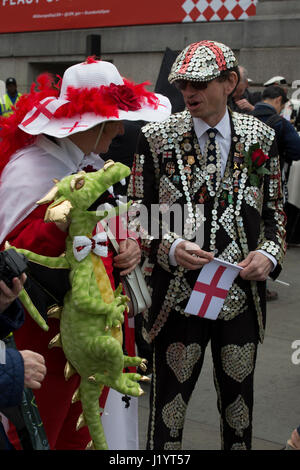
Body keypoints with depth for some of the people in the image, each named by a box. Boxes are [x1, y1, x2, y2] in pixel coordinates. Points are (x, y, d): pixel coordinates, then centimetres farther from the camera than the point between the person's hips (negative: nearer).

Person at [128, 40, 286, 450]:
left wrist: (270, 254, -8)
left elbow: (274, 209, 10)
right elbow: (137, 212, -1)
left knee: (238, 398, 16)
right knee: (170, 400, 8)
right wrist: (169, 248, -18)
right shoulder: (156, 138, -3)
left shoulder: (261, 137, 2)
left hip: (243, 295, 2)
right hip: (178, 297, -2)